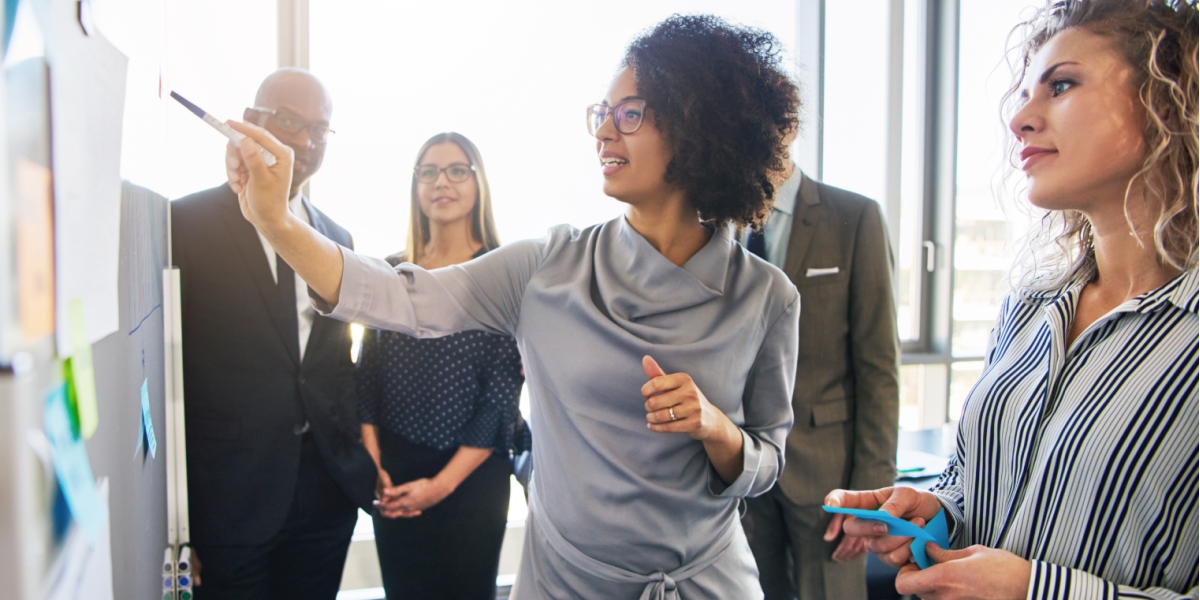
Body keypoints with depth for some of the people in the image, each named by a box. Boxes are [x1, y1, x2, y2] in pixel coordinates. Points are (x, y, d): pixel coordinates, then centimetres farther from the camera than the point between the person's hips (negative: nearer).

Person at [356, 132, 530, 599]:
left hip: (470, 475, -3)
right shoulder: (392, 271, 4)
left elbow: (502, 394, -10)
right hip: (391, 474, 4)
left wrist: (442, 484, -11)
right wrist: (373, 463, -3)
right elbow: (367, 372, 7)